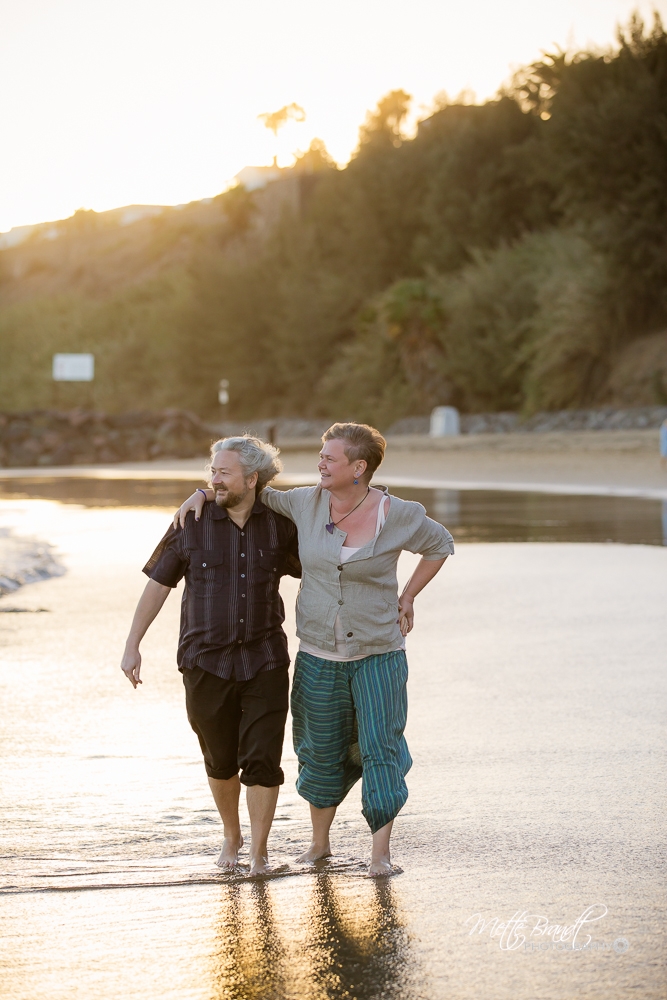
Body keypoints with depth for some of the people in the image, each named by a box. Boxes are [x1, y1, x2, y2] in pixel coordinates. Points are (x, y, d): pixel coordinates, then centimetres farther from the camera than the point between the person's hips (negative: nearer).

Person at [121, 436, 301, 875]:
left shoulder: (280, 527, 0)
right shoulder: (192, 525, -2)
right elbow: (158, 583, 4)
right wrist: (133, 645, 1)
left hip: (264, 661, 0)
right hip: (206, 662, 0)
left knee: (262, 760, -7)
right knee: (221, 761, 11)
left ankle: (259, 850, 7)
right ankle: (231, 837, 33)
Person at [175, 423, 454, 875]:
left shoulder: (397, 516, -12)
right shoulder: (308, 503, -3)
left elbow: (441, 544, 6)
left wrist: (407, 598, 1)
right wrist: (203, 493, -1)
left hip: (378, 654, -3)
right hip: (319, 654, 3)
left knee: (380, 749, -6)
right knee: (322, 752, 12)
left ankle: (381, 852, -1)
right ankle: (320, 843, 29)